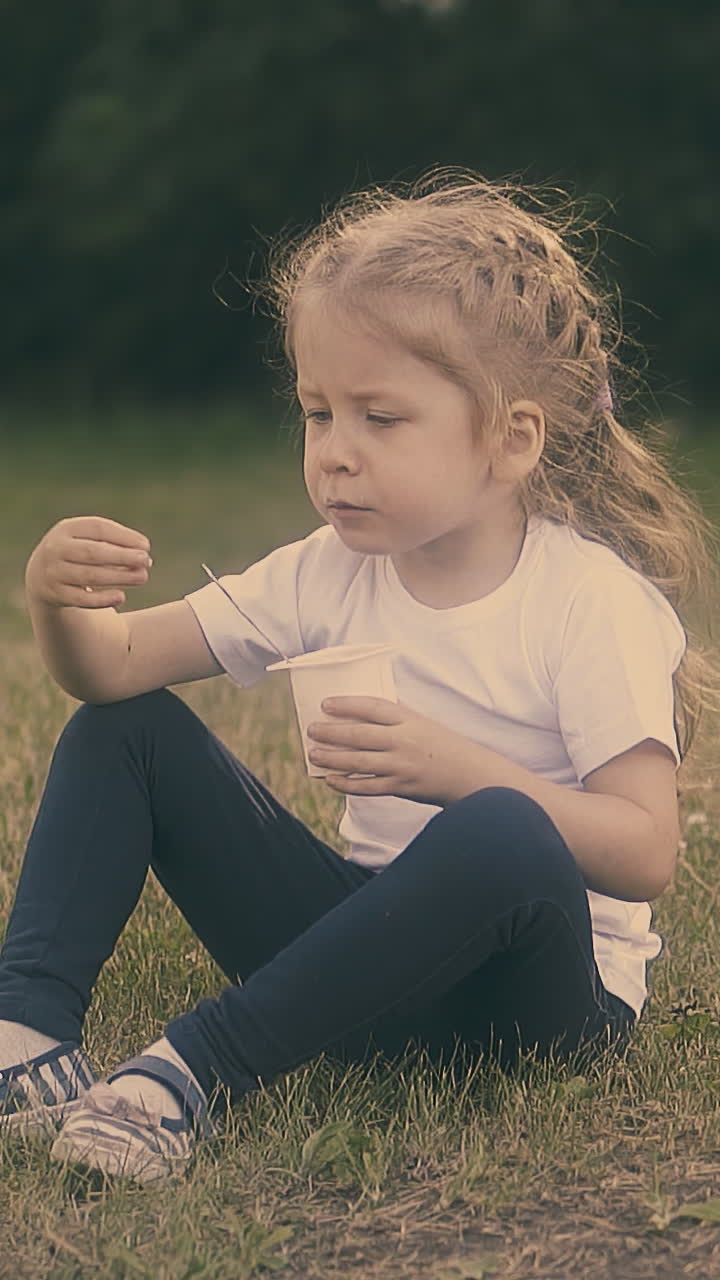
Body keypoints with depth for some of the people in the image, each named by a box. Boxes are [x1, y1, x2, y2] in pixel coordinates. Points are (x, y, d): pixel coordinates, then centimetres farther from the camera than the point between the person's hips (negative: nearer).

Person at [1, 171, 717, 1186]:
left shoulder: (594, 601, -15)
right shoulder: (333, 574, 2)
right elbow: (112, 667, 0)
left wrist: (453, 767, -33)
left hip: (534, 995, -5)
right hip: (370, 948, 6)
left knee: (503, 834, -41)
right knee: (124, 727, 0)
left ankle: (197, 1069, -34)